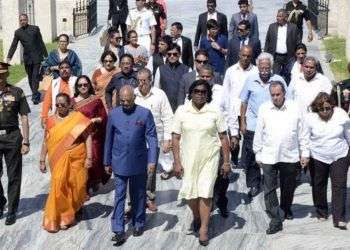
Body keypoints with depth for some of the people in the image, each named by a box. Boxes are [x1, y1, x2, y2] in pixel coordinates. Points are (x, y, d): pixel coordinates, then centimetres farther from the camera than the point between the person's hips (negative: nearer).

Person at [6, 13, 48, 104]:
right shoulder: (18, 32, 6)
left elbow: (41, 42, 3)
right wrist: (9, 57, -5)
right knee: (30, 77, 9)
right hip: (27, 58, 3)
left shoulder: (35, 28, 1)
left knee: (35, 76, -9)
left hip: (37, 57, -3)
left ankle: (35, 96, -10)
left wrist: (46, 55, 3)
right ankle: (35, 94, 20)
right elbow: (13, 45, 4)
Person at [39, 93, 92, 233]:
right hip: (58, 161, 1)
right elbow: (46, 142, 7)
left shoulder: (78, 118, -5)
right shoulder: (51, 120, 3)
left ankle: (76, 208, 40)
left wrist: (89, 157, -12)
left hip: (76, 159, -1)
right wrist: (42, 160, 6)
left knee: (76, 186, 9)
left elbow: (87, 138, -7)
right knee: (59, 187, -4)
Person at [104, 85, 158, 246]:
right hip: (120, 163, 1)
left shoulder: (145, 114, -6)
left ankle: (138, 224, 30)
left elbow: (152, 138, -6)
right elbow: (109, 139, 7)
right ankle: (118, 230, 2)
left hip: (139, 163, -1)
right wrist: (107, 162, 10)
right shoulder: (113, 114, 0)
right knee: (119, 196, -1)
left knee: (138, 195, 13)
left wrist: (152, 161, -13)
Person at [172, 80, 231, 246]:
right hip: (188, 159, 1)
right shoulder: (182, 111, -2)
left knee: (205, 193, -6)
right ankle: (196, 216, 39)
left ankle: (204, 229, 8)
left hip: (209, 158, -1)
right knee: (189, 193, 7)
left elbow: (223, 137, 1)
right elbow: (176, 138, -1)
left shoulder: (214, 112, -3)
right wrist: (177, 162, -5)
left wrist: (227, 161, -1)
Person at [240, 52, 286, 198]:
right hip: (252, 125, 1)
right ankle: (254, 185, 18)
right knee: (251, 157, 4)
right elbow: (244, 102, 7)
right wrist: (242, 122, 3)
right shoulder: (250, 80, 0)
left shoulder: (279, 81, -4)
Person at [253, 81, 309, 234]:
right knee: (269, 189, -2)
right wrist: (258, 154, 5)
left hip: (290, 157, 1)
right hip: (268, 157, -1)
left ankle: (286, 208, 42)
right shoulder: (264, 109, -1)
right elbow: (259, 133, 4)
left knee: (288, 186, 16)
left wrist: (305, 153, 5)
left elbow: (302, 133, 5)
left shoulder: (294, 109, -1)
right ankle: (275, 220, 4)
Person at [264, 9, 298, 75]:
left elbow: (297, 42, 1)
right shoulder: (272, 26, 4)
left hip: (288, 57, 0)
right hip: (275, 57, 1)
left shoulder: (293, 27, -1)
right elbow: (267, 41, 8)